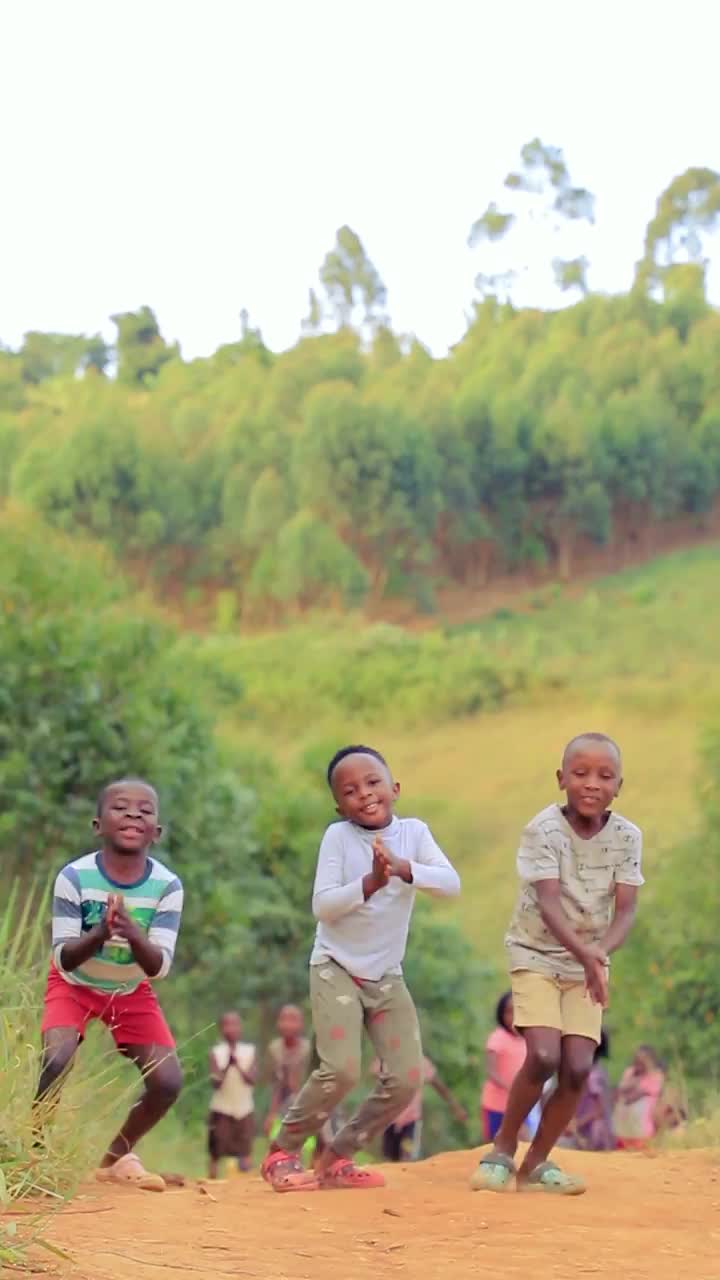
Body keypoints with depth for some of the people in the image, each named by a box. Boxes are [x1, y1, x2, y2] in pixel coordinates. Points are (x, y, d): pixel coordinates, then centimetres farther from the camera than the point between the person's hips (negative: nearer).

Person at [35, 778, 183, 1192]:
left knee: (168, 1081, -11)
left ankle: (118, 1155, 16)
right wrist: (100, 932, -44)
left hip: (133, 992, 2)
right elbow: (63, 960, -24)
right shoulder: (75, 877, -27)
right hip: (75, 985, -2)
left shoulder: (167, 886, -23)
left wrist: (133, 934, -45)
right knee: (58, 1060, -29)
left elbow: (159, 968, -24)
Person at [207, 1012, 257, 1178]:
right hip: (222, 1109, -1)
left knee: (245, 1153, -1)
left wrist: (238, 1065, -17)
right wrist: (227, 1065, -20)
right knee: (216, 1152, -1)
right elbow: (215, 1083, -8)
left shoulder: (250, 1051, 3)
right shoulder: (216, 1052, -1)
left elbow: (252, 1080, -5)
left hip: (245, 1109, 1)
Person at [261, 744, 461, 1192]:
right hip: (337, 969, -4)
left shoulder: (414, 832, -2)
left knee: (406, 1079, -3)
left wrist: (404, 868, -30)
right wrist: (370, 882, -29)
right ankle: (283, 1151, 1)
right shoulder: (338, 836, -10)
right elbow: (322, 906, -16)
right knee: (342, 1070, -20)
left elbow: (451, 883, -15)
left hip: (387, 976, 4)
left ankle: (337, 1157, 12)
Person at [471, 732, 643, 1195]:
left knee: (578, 1067, -9)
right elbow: (549, 903, -28)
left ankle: (537, 1162, 9)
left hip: (588, 959, 3)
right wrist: (585, 953, -45)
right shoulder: (544, 830, -18)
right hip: (537, 953, -3)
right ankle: (502, 1150, 1)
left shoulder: (627, 837, -8)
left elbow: (626, 909, -13)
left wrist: (600, 951, -34)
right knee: (544, 1056, -20)